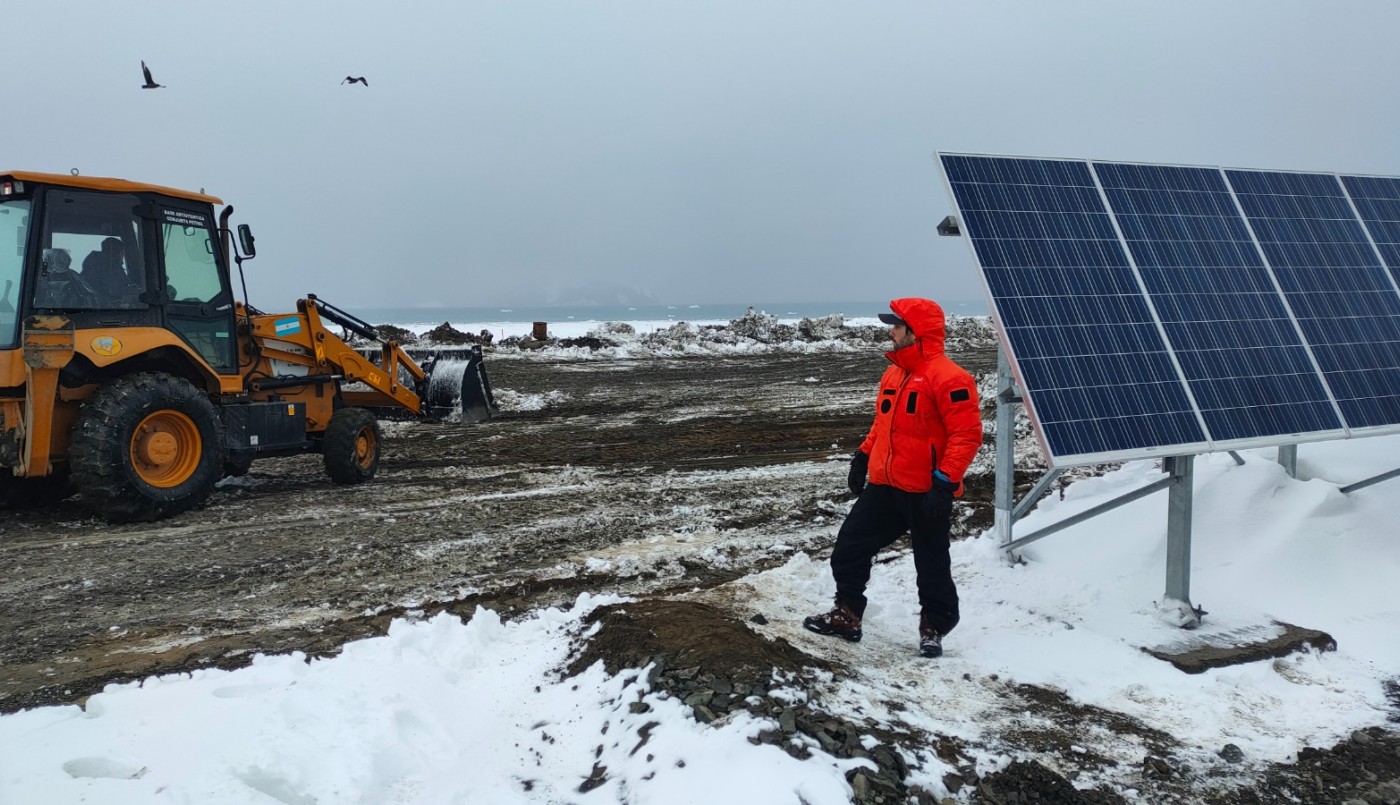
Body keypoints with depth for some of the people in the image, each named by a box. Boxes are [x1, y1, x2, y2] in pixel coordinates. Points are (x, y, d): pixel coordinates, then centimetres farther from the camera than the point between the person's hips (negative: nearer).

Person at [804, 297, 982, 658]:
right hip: (883, 486, 8)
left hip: (926, 493, -8)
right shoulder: (893, 373, 11)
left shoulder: (948, 378, -17)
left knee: (931, 564, 8)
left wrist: (945, 481, -25)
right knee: (850, 546, 8)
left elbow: (967, 434, -21)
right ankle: (847, 614, 21)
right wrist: (863, 457, 17)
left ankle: (934, 627, 26)